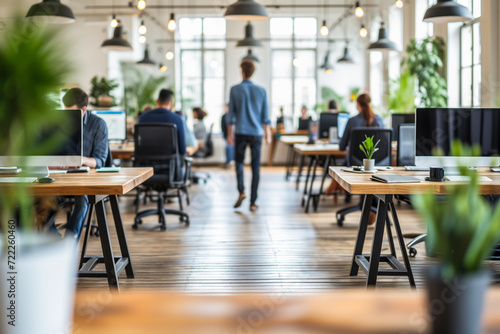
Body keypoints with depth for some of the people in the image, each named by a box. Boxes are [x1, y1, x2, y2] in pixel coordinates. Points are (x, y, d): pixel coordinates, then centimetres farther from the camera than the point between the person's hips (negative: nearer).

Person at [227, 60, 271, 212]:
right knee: (255, 167, 3)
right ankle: (253, 202, 2)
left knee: (239, 162, 16)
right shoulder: (261, 91, 3)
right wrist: (268, 135, 11)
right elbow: (265, 116, 4)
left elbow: (231, 114, -1)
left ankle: (241, 191, -4)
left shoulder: (235, 90, -1)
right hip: (256, 133, 1)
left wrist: (230, 134, 5)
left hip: (240, 133, -1)